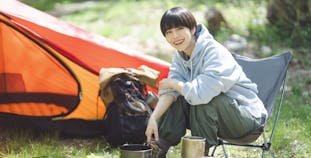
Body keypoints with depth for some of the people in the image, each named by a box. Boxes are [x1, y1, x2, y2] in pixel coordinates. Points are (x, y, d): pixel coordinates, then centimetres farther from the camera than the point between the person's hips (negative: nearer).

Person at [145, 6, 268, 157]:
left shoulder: (214, 51, -24)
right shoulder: (180, 55, 1)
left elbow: (201, 93, -37)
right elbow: (170, 92, -11)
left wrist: (173, 83, -19)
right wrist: (153, 118, -27)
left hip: (249, 117, -7)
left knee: (201, 99, -31)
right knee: (175, 98, -10)